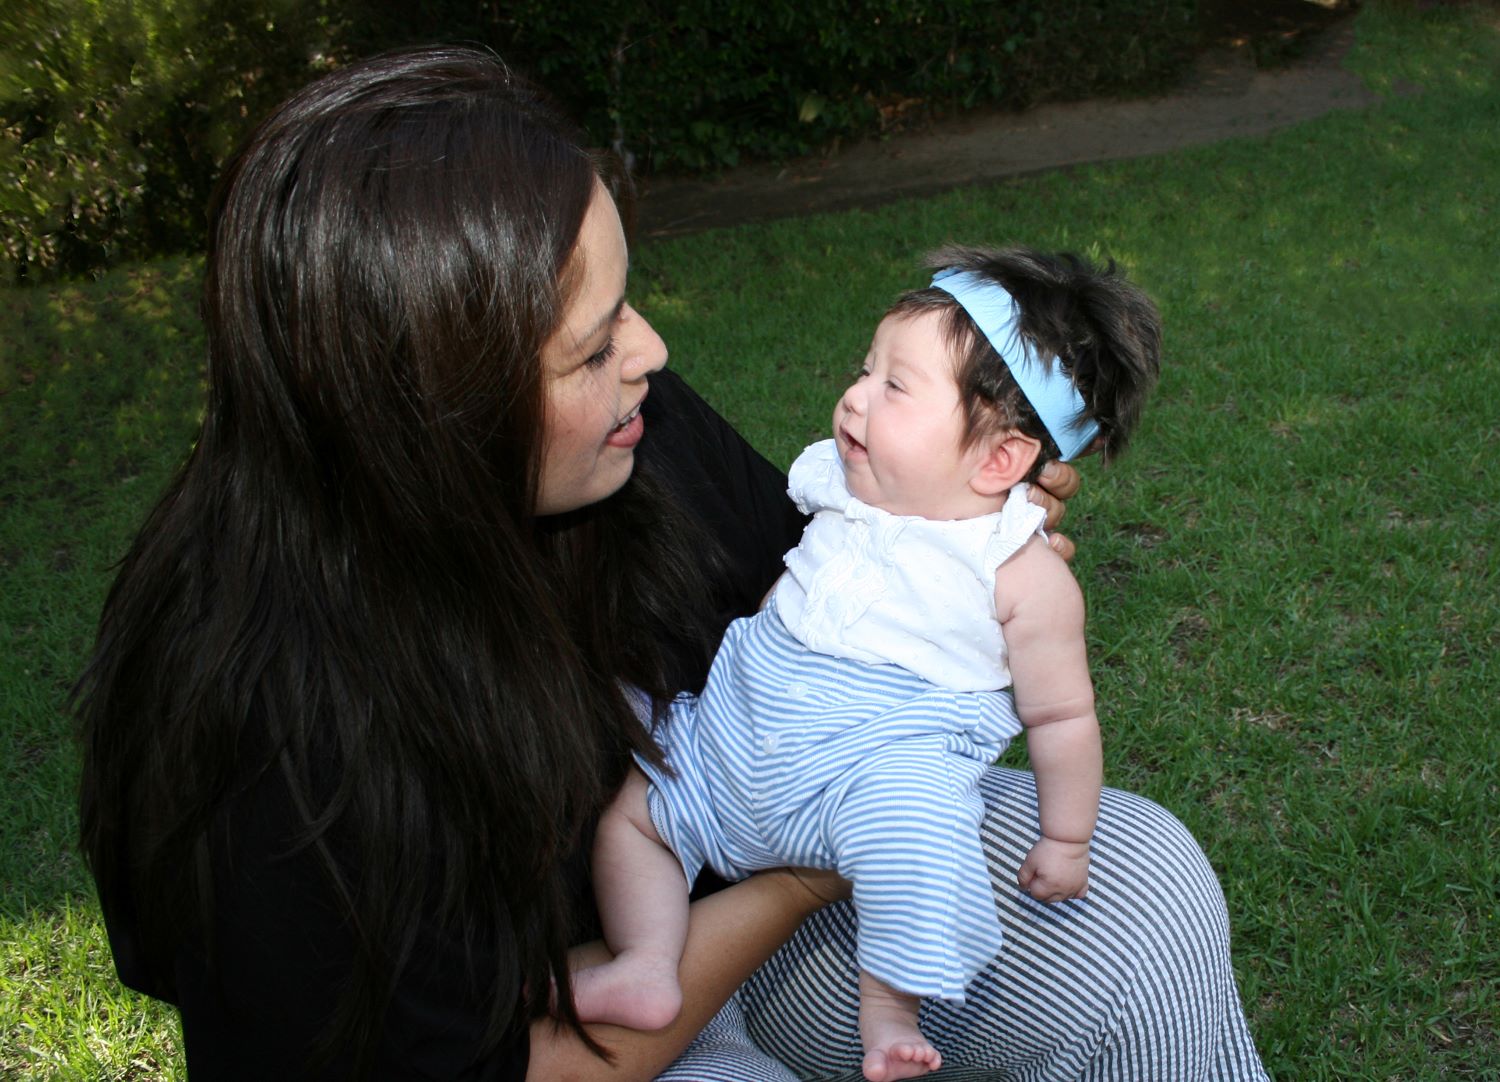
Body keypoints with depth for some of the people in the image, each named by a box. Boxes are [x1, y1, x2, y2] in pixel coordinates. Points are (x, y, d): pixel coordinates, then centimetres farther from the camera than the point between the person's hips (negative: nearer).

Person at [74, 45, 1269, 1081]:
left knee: (1143, 887, -4)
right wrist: (801, 885, -23)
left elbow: (789, 571, 4)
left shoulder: (626, 422, -16)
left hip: (731, 846, 6)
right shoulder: (266, 741, -34)